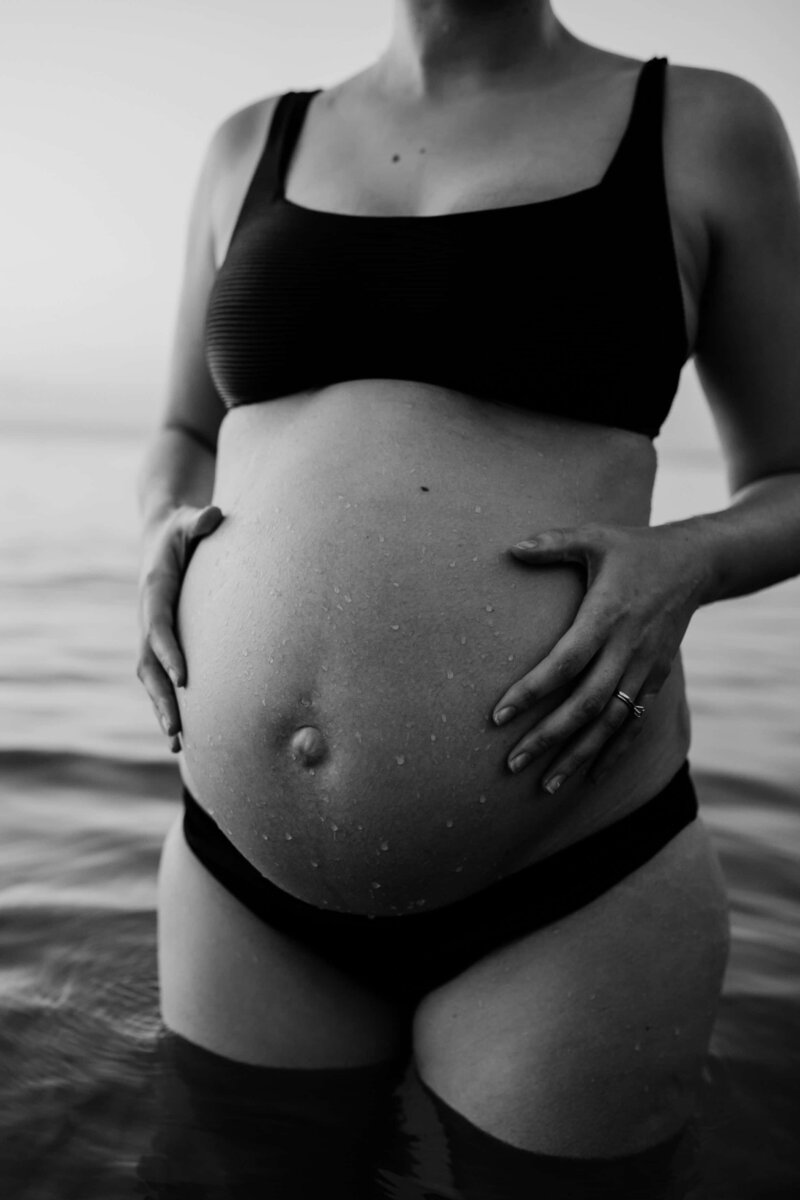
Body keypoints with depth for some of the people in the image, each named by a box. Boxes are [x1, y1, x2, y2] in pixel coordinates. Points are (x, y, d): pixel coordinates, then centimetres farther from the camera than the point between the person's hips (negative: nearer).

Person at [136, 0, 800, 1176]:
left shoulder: (705, 130, 4)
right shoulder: (255, 146, 13)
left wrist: (683, 565, -12)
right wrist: (164, 540, 0)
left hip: (562, 893, -3)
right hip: (244, 869, 4)